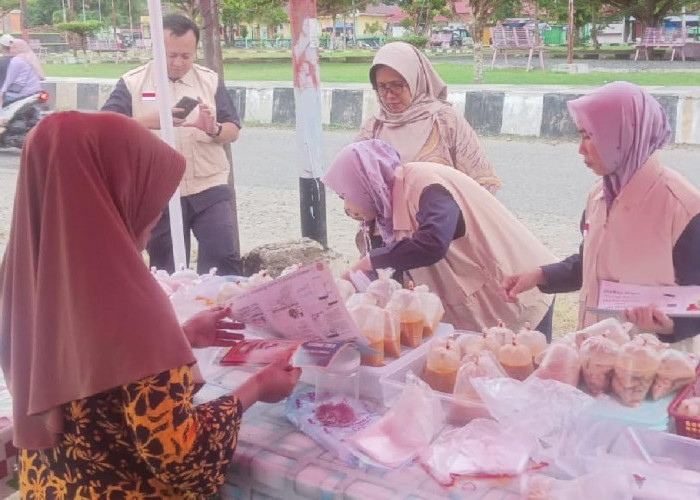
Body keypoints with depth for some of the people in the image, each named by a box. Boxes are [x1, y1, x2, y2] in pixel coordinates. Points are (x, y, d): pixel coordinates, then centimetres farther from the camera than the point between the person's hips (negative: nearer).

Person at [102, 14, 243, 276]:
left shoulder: (210, 80, 8)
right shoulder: (132, 83, 1)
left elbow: (233, 131, 8)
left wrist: (213, 129, -16)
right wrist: (148, 121, -25)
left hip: (209, 188, 1)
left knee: (225, 258, -6)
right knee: (168, 271, 9)